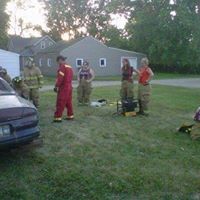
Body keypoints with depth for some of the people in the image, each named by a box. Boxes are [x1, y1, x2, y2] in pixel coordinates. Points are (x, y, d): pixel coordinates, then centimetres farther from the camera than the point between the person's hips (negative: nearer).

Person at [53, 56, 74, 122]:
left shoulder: (62, 67, -14)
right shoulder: (69, 67, 15)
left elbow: (60, 78, -20)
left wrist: (56, 86, -17)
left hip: (63, 88, -9)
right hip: (69, 87, 9)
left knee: (60, 103, -6)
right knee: (68, 102, 15)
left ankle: (58, 117, -4)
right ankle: (70, 116, 20)